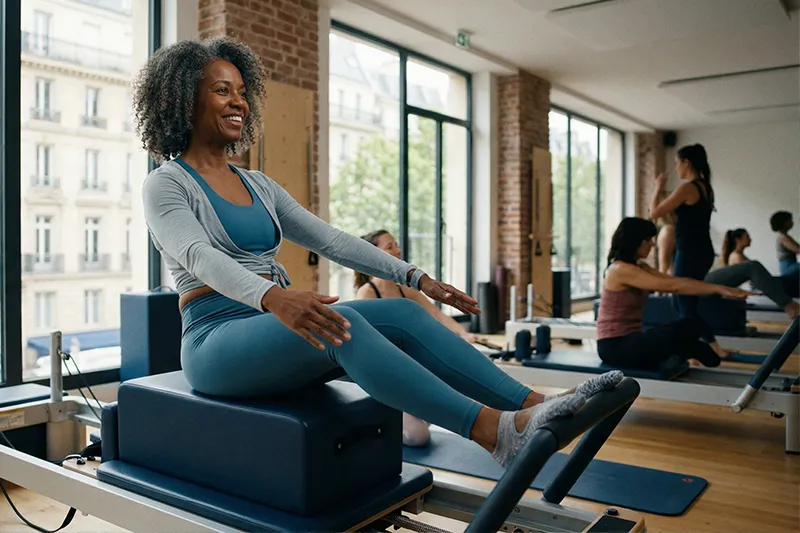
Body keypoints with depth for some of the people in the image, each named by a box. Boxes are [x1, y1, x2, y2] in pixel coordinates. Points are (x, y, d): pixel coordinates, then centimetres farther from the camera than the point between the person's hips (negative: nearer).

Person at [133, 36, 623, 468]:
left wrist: (415, 276, 1)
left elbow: (328, 239, 11)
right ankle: (494, 430, -41)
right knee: (340, 322, -35)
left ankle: (538, 405, -26)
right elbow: (198, 256, -23)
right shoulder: (166, 184, -2)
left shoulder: (258, 185, 18)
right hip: (218, 339, -6)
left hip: (275, 329, 6)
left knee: (401, 314, -18)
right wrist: (271, 296, -45)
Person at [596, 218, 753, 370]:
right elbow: (672, 285, -22)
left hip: (629, 341, 10)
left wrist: (718, 288, -8)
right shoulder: (620, 269, -17)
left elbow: (675, 281, 3)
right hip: (615, 346, -9)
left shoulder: (639, 267, 14)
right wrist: (718, 288, -20)